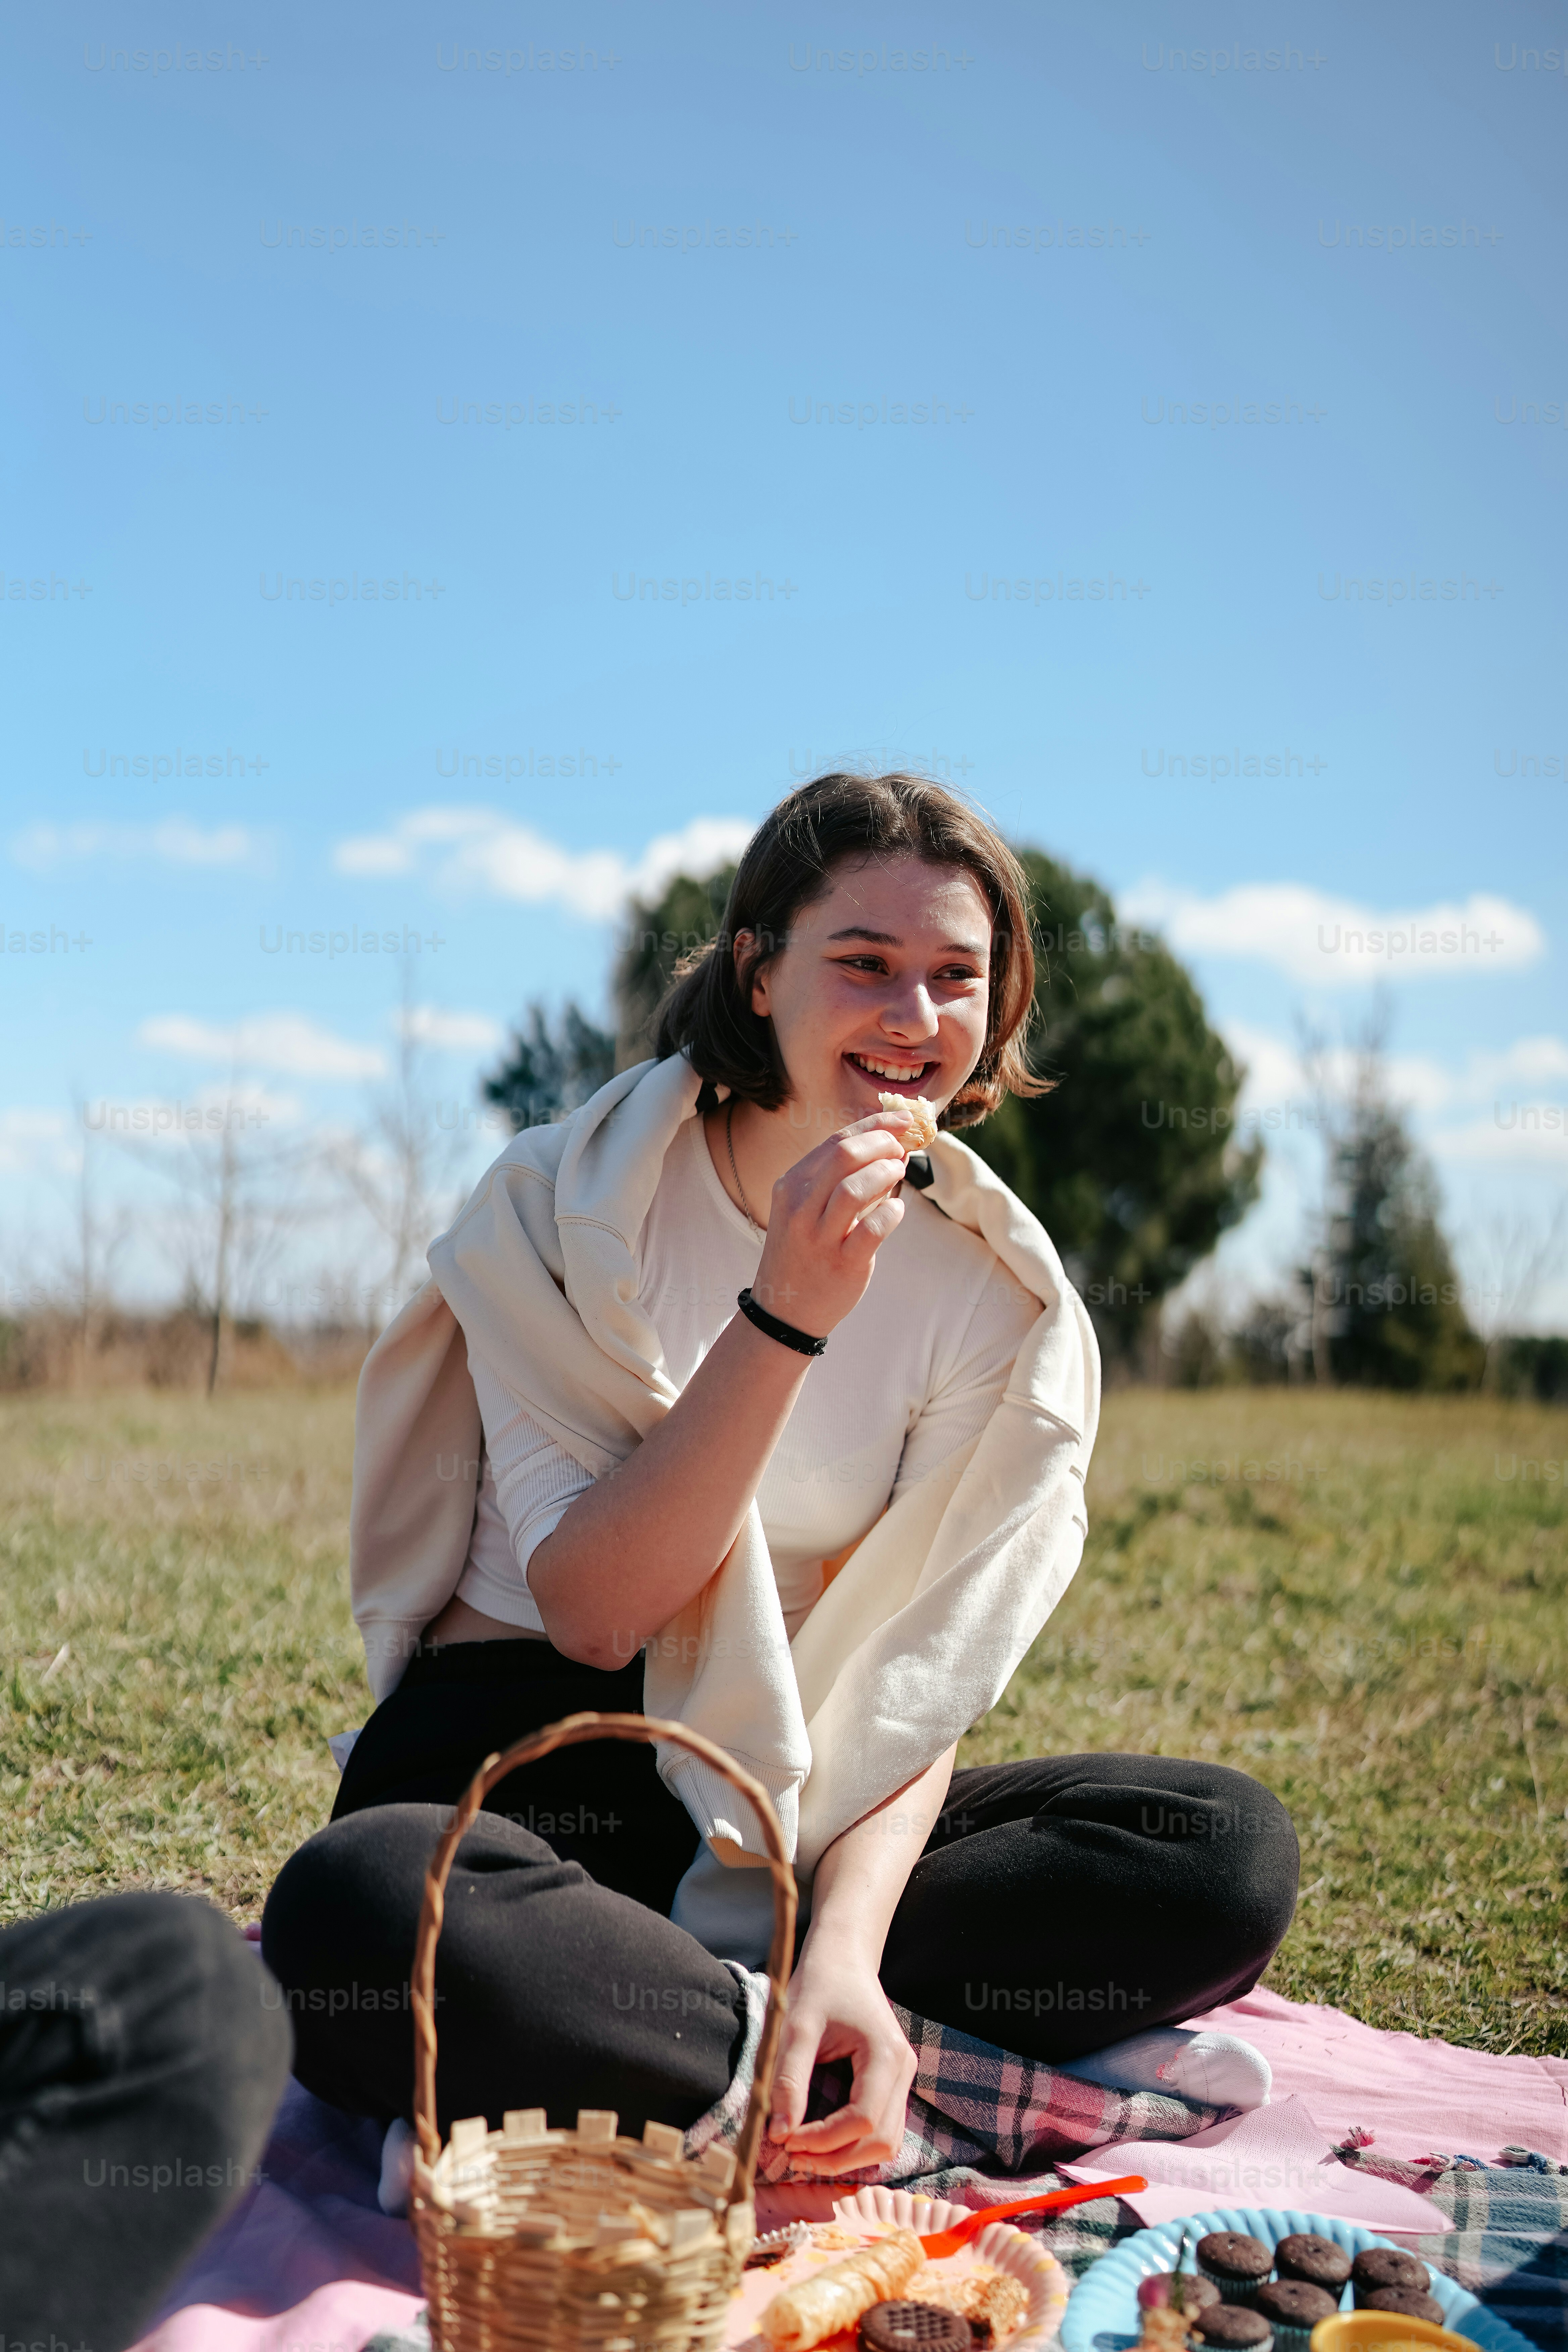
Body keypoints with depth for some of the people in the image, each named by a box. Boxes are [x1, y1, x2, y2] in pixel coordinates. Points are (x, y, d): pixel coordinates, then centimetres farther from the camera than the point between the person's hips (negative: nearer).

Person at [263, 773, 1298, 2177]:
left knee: (1234, 1850, -16)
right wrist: (788, 1311, -28)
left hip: (795, 1802, 4)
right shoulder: (566, 1202, -10)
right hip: (525, 1764, -3)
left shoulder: (994, 1293, -2)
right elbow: (593, 1613, -17)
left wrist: (843, 1947, -26)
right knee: (355, 1917, -37)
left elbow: (916, 1682, -7)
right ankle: (959, 2097, -20)